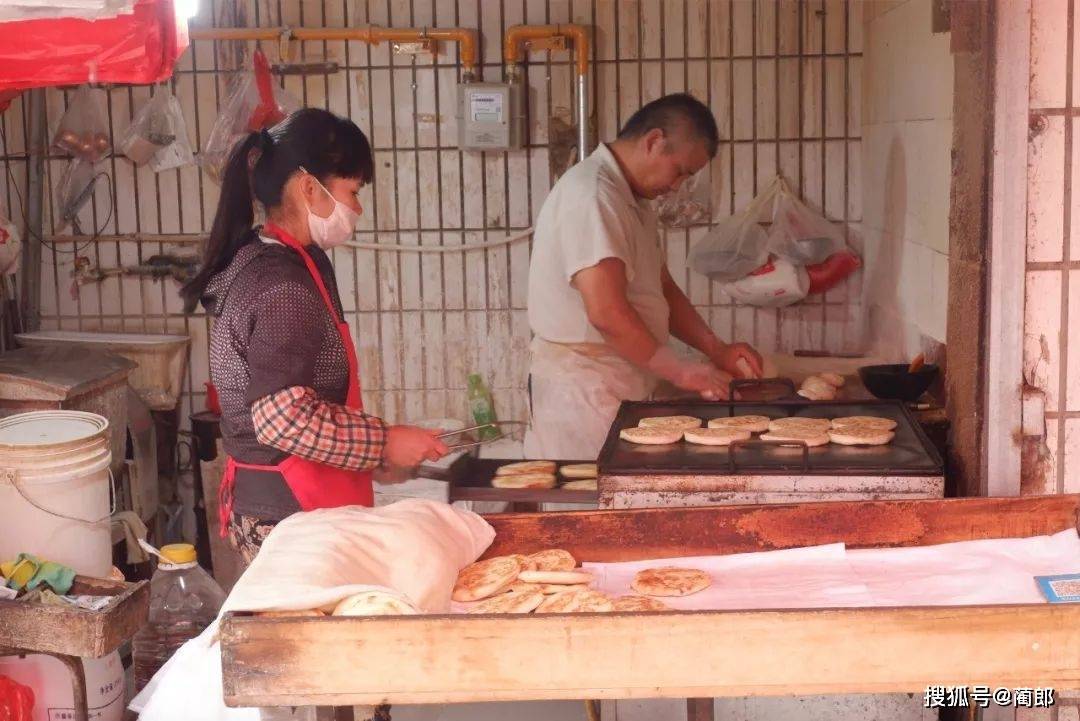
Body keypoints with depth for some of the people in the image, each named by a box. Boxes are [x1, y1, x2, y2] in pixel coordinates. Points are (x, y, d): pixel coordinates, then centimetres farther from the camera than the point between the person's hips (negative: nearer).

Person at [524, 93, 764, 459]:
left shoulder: (633, 201, 16)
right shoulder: (591, 195, -18)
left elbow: (662, 289, 21)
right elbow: (607, 313, -25)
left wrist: (716, 350, 7)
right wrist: (681, 371, -16)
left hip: (622, 391, 10)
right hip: (583, 392, -10)